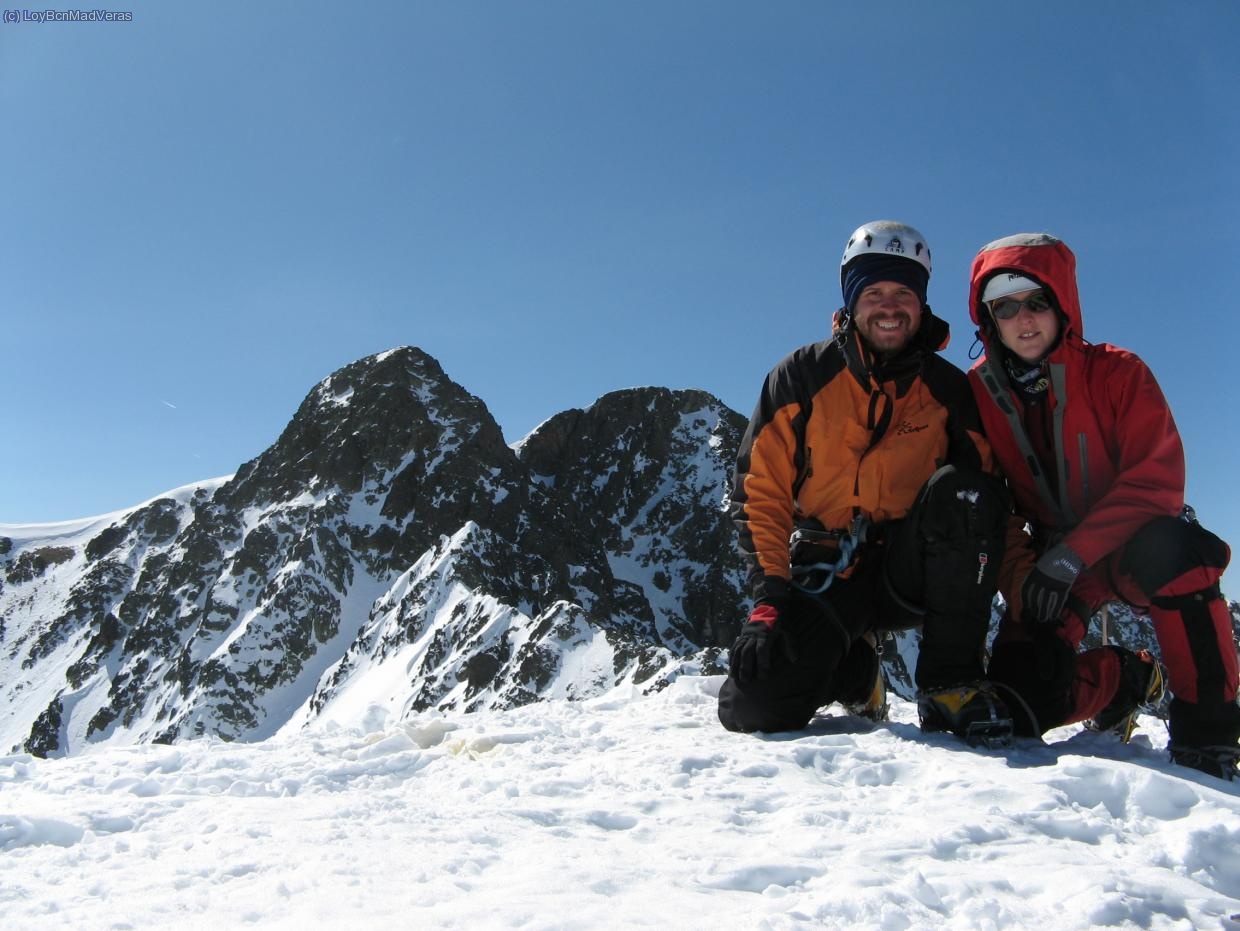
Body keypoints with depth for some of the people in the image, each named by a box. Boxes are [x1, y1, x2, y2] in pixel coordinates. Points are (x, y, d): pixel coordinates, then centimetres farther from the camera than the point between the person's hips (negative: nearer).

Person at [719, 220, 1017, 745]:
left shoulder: (949, 388, 3)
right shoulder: (803, 375, -2)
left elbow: (983, 480, 5)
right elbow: (759, 487, -4)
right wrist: (771, 590, -15)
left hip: (907, 569, 1)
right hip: (823, 571, 0)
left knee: (960, 489, -30)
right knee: (753, 707, -22)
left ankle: (950, 681, -17)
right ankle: (853, 671, 14)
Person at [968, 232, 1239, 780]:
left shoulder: (1116, 371, -13)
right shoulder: (976, 394, -8)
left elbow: (1158, 481, -21)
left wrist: (1071, 556, -31)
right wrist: (1020, 581, -19)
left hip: (1130, 545, -2)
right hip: (1049, 560, 2)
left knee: (1174, 552, -39)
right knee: (1020, 700, -16)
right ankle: (1126, 679, 18)